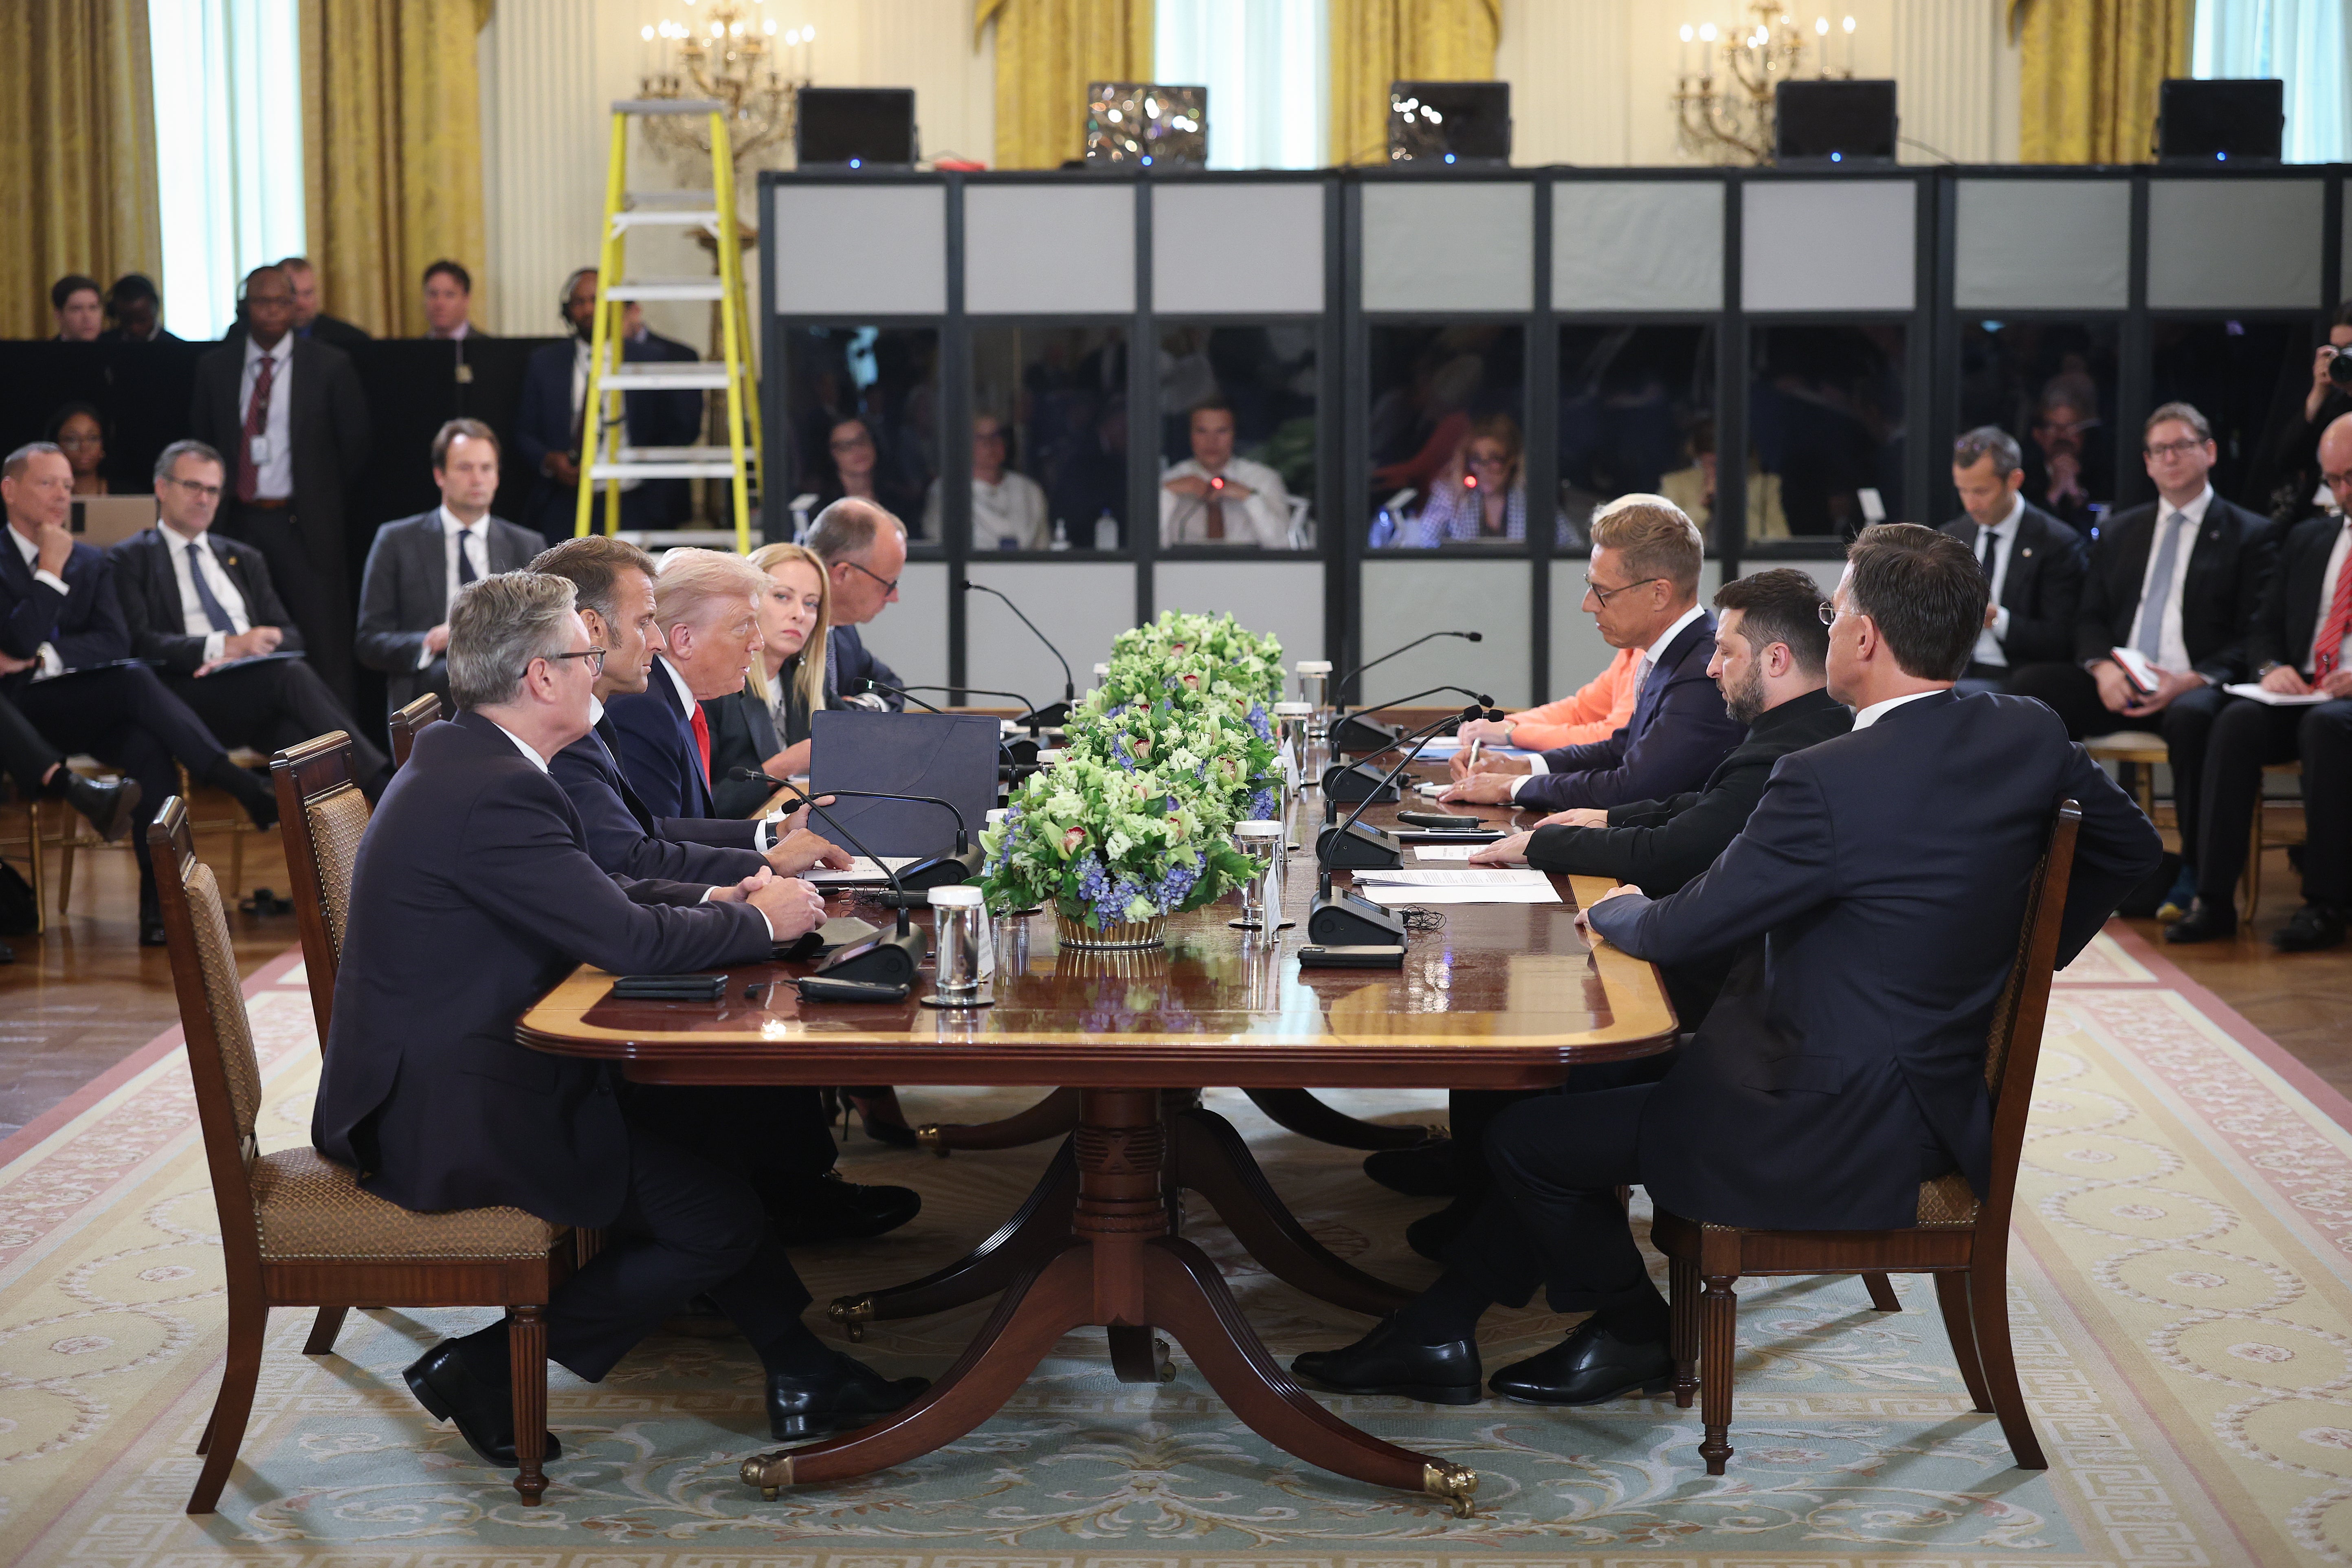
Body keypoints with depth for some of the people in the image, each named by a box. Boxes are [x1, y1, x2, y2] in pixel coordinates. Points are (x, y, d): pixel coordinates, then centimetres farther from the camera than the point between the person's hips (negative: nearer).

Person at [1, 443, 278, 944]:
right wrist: (51, 572, -8)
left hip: (89, 712, 4)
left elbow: (115, 643, 4)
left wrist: (43, 658, -9)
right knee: (134, 679, -33)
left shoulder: (91, 564, 19)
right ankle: (251, 794, -34)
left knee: (147, 747, -32)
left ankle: (160, 902, -35)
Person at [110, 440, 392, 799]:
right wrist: (224, 646, -16)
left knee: (296, 732, -34)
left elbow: (291, 637, 19)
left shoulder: (244, 560, 29)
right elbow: (140, 644, -4)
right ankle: (383, 788, -41)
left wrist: (251, 648, -5)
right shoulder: (130, 560, 12)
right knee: (292, 675, -34)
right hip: (191, 696, -5)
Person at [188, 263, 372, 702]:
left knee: (324, 647, -4)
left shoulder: (331, 365, 1)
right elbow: (201, 444, 17)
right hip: (238, 522, 3)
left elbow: (354, 444, 6)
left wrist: (319, 497, 9)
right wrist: (222, 500, 11)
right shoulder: (214, 368, 8)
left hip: (303, 524, -3)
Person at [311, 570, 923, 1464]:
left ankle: (801, 1375, 21)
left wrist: (716, 901, 6)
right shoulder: (495, 794, -24)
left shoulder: (460, 759, 9)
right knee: (720, 1222, -4)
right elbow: (630, 940, -25)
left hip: (425, 1084, 11)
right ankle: (485, 1370, 4)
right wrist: (760, 922, -8)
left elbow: (590, 902, 17)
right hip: (453, 1120, -11)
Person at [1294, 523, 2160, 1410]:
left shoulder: (1827, 783, -26)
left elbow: (1678, 932, -15)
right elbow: (2133, 848, 13)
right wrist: (2006, 969, 20)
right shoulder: (2029, 737, -4)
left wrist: (1614, 913, 8)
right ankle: (1439, 1334, 26)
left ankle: (1634, 1334, 29)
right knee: (1574, 1101, 20)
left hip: (1834, 1130, -9)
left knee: (1528, 1137, 5)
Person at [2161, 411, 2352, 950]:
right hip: (2299, 694, 5)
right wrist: (2273, 668, -3)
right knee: (2237, 720, -26)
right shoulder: (2307, 538, 22)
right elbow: (2263, 628, 21)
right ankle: (2214, 900, -30)